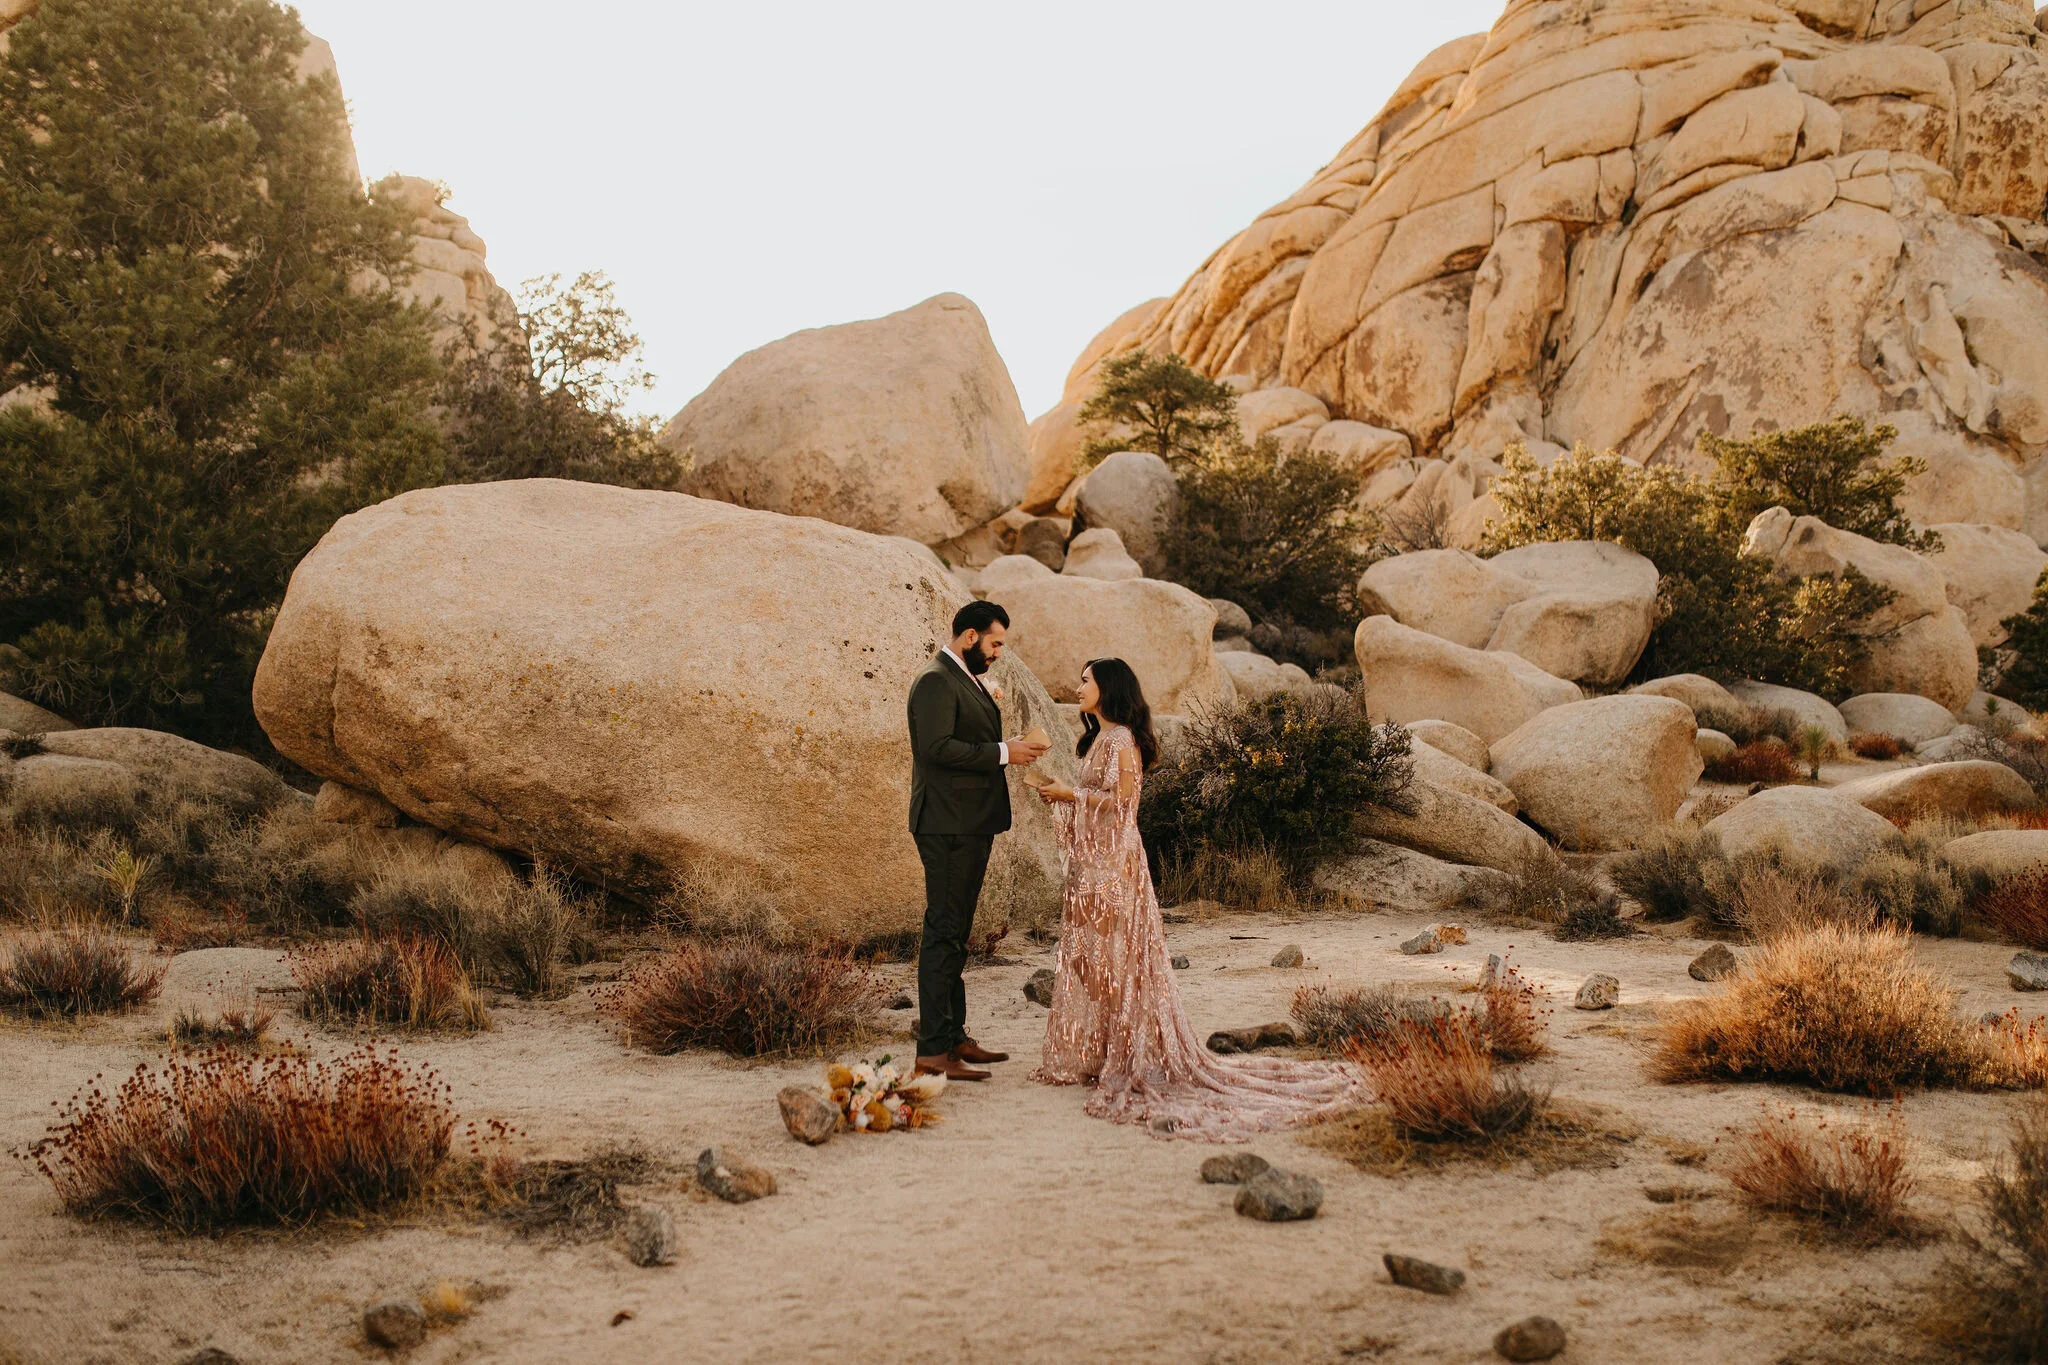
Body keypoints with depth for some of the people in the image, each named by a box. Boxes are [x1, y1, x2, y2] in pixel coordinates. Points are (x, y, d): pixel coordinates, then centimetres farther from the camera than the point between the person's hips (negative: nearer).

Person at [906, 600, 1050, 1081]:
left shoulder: (967, 681, 19)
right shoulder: (936, 682, -13)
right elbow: (939, 746, -24)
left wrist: (1008, 745, 7)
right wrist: (1002, 752, -19)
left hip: (971, 825, 11)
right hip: (948, 826, -11)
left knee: (954, 933, 15)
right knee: (943, 934, -9)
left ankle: (953, 1037, 24)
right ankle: (932, 1053, -8)